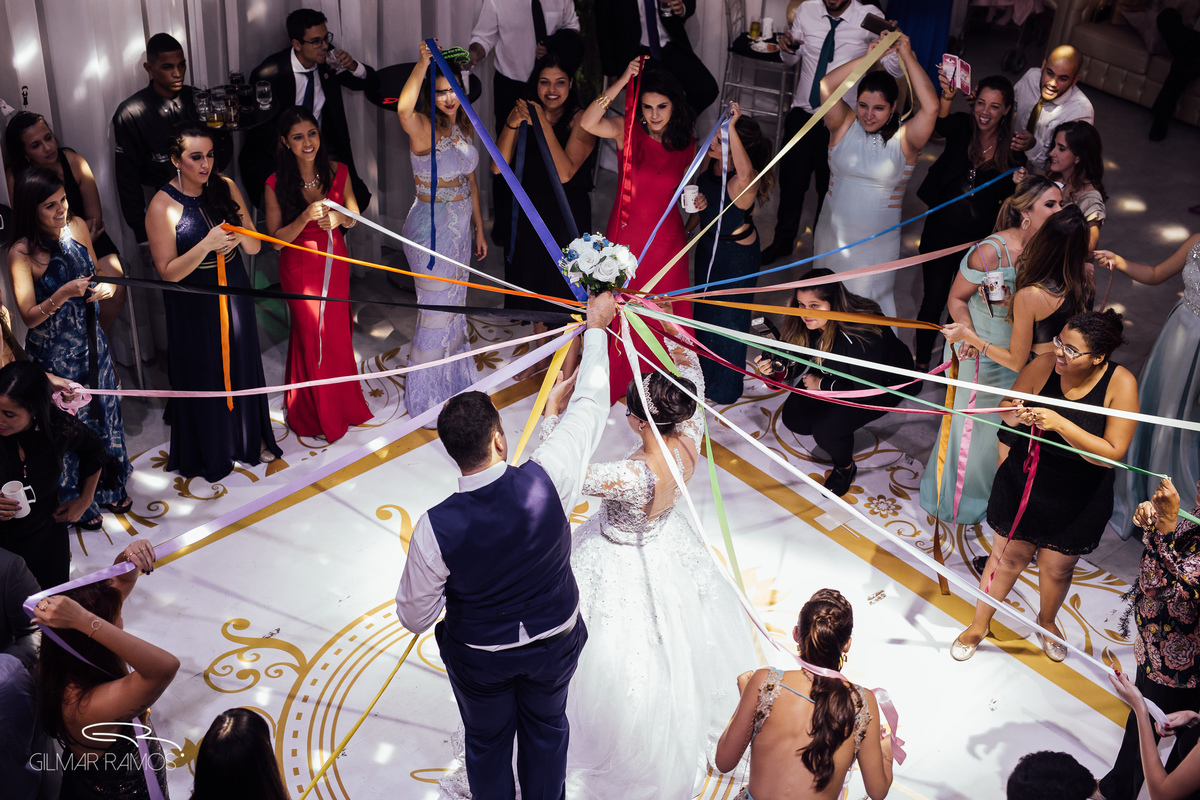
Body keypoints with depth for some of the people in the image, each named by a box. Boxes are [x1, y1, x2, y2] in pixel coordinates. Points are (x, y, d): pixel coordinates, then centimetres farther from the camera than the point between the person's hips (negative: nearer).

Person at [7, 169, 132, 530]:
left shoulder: (77, 227, -4)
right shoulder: (21, 252, -20)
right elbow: (29, 317, -18)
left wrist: (105, 286, -10)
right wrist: (63, 295, -34)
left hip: (91, 341, 6)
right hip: (54, 353, -5)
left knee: (103, 411, 18)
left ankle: (109, 487, 40)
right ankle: (76, 502, 29)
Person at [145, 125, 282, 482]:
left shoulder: (225, 187, -4)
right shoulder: (162, 206, -17)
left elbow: (255, 248, -3)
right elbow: (168, 272, -17)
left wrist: (240, 233, -26)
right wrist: (207, 245, -31)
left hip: (234, 295, 4)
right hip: (194, 305, -4)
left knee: (243, 365, 17)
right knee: (204, 373, 9)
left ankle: (251, 438, 37)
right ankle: (211, 451, 29)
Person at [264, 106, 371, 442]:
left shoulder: (337, 172, -7)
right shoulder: (276, 185, -15)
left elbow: (354, 216, 4)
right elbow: (277, 239, -13)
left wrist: (338, 218, -19)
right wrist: (306, 216, -29)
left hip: (335, 263, 3)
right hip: (300, 269, -3)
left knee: (337, 332, 13)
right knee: (310, 335, 7)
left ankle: (342, 404, 35)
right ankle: (316, 412, 26)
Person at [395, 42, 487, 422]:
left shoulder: (462, 129, 5)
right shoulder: (423, 128, -19)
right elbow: (404, 110, -45)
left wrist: (479, 229, 16)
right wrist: (423, 62, -41)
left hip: (460, 226, 8)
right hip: (431, 227, -8)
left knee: (455, 306, 21)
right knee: (436, 311, 1)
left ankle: (454, 384, 40)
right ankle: (426, 400, 19)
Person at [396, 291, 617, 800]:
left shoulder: (435, 529, -31)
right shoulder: (547, 482, -33)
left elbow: (414, 617, -16)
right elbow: (589, 408, -17)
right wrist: (595, 327, -6)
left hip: (480, 658, -1)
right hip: (556, 642, 2)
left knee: (487, 740, 27)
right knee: (547, 725, 30)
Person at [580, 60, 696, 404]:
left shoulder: (687, 145, 0)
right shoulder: (627, 130, -9)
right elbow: (588, 123, -29)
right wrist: (623, 81, -34)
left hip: (666, 240, 2)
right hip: (625, 236, -1)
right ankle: (613, 384, 30)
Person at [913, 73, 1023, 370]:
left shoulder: (1013, 150, -8)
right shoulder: (962, 128, -9)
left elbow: (1008, 200, 2)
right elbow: (941, 124, -34)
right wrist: (946, 98, -52)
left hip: (979, 239, 0)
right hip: (941, 230, 0)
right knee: (934, 297, 5)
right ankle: (921, 360, 24)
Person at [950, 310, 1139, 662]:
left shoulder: (1121, 383, -21)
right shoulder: (1045, 364, -17)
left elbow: (1112, 454, -25)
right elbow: (1006, 409, -2)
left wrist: (1060, 424, -36)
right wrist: (1014, 415, -27)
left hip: (1077, 500, -1)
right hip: (1023, 484, 1)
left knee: (1057, 568, 19)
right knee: (1007, 557, 14)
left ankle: (1047, 620, 51)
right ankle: (980, 624, 37)